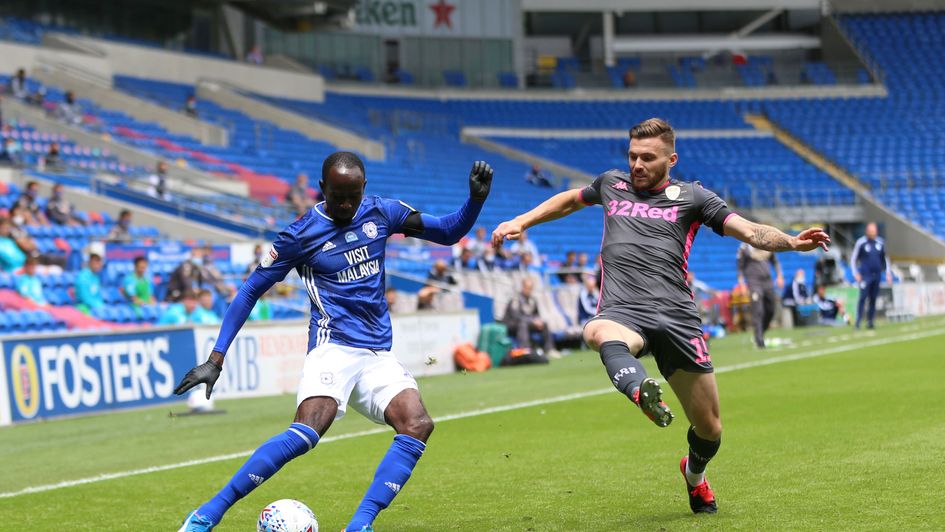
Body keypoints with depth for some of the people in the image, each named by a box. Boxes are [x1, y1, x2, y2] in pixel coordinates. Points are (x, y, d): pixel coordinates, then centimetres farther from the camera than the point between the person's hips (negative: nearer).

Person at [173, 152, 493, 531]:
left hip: (378, 355, 5)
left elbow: (448, 233, 15)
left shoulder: (381, 212, 7)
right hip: (334, 347, -5)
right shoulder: (300, 235, -4)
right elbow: (251, 290, 1)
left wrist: (476, 198, -5)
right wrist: (216, 359, -2)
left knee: (418, 426, -21)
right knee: (307, 433, -29)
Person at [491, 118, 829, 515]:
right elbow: (569, 200, 43)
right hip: (622, 313, 0)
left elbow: (751, 232, 5)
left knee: (709, 429, 4)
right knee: (599, 333, -41)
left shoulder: (690, 196, 13)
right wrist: (521, 222, 36)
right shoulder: (611, 184, 22)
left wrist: (791, 242, -13)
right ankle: (641, 390, -69)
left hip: (676, 316, 0)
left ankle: (695, 475, 38)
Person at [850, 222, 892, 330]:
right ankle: (858, 321, -10)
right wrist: (856, 273, -8)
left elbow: (885, 259, 18)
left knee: (873, 299, 6)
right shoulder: (861, 242, -5)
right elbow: (853, 258, 1)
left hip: (877, 275, 4)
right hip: (865, 275, -4)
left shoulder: (880, 242, 7)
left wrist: (888, 272, 12)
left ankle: (870, 321, 12)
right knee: (863, 297, -11)